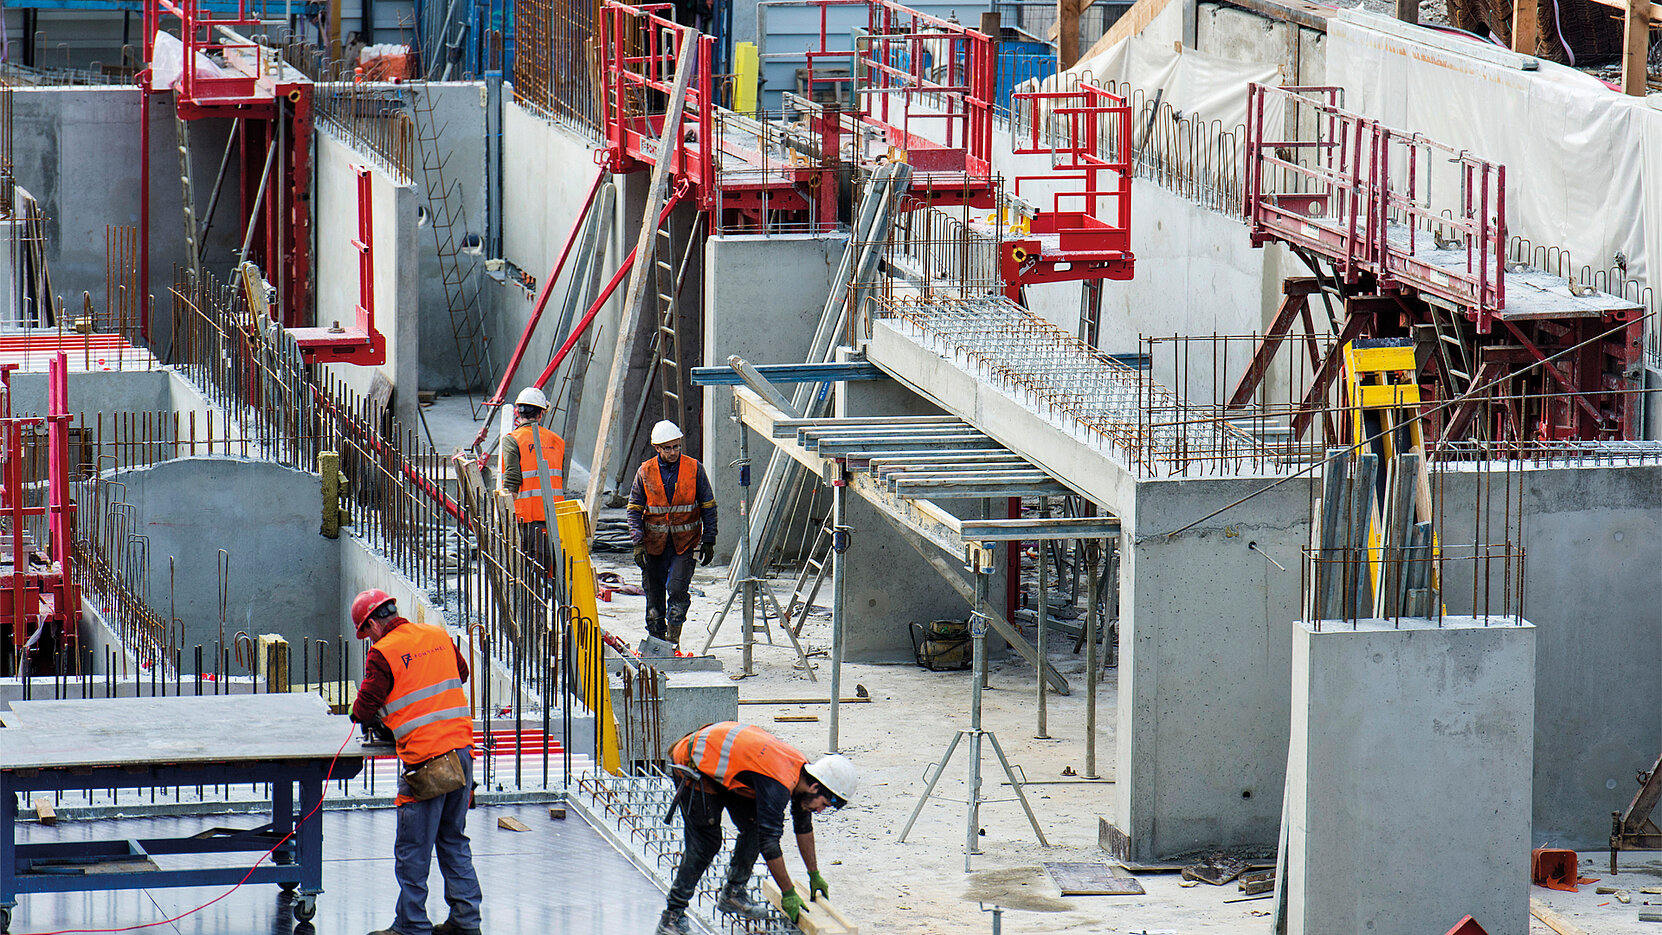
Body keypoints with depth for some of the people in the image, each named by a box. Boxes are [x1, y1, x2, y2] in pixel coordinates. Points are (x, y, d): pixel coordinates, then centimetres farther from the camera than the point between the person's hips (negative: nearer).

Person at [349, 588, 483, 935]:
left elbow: (366, 706, -8)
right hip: (462, 748, 7)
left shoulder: (383, 653, -9)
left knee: (413, 851, 2)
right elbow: (461, 673, 25)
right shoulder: (439, 637, 10)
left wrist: (369, 720, 15)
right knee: (454, 841, 17)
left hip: (425, 757, -7)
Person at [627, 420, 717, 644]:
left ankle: (673, 638, -6)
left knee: (677, 589, -14)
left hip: (684, 542, -2)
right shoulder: (645, 472, 0)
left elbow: (708, 507, 4)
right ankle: (656, 638, 17)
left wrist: (708, 542, -1)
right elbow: (634, 509, 4)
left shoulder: (694, 469, -2)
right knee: (654, 592, 6)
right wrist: (637, 542, -7)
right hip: (654, 542, 2)